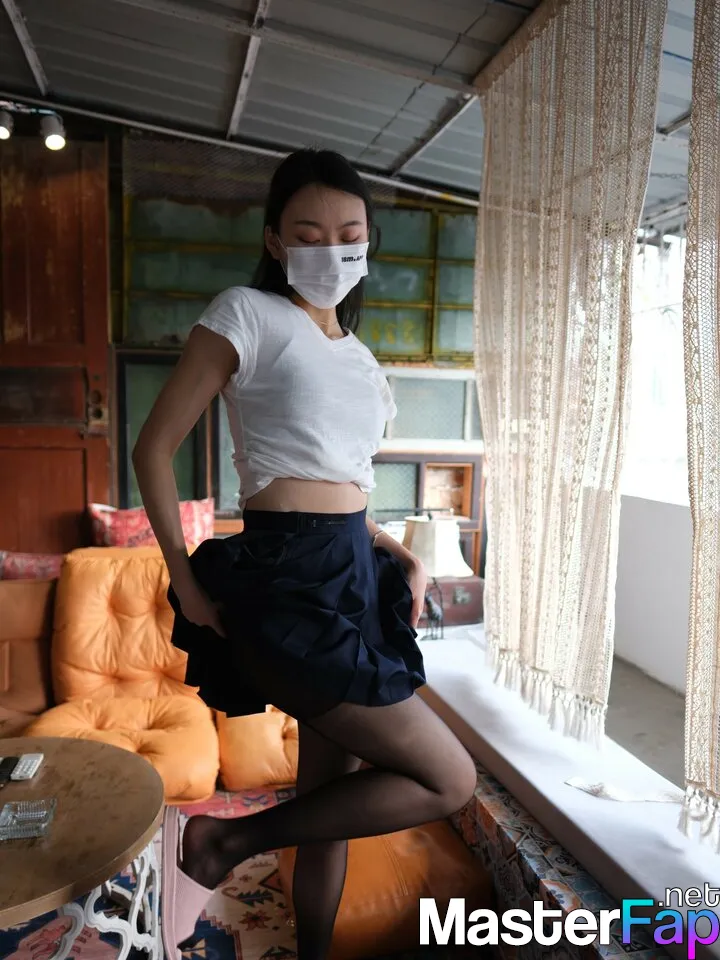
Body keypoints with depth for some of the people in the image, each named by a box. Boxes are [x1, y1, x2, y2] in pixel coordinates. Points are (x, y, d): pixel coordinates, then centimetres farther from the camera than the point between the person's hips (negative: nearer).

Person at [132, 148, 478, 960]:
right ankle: (225, 842, 10)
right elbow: (154, 448, -5)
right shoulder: (247, 313, -4)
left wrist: (402, 559, 6)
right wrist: (187, 583, -10)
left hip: (354, 575, 7)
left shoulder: (355, 353, 17)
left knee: (332, 799, 18)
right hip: (289, 585, -7)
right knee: (450, 779, -2)